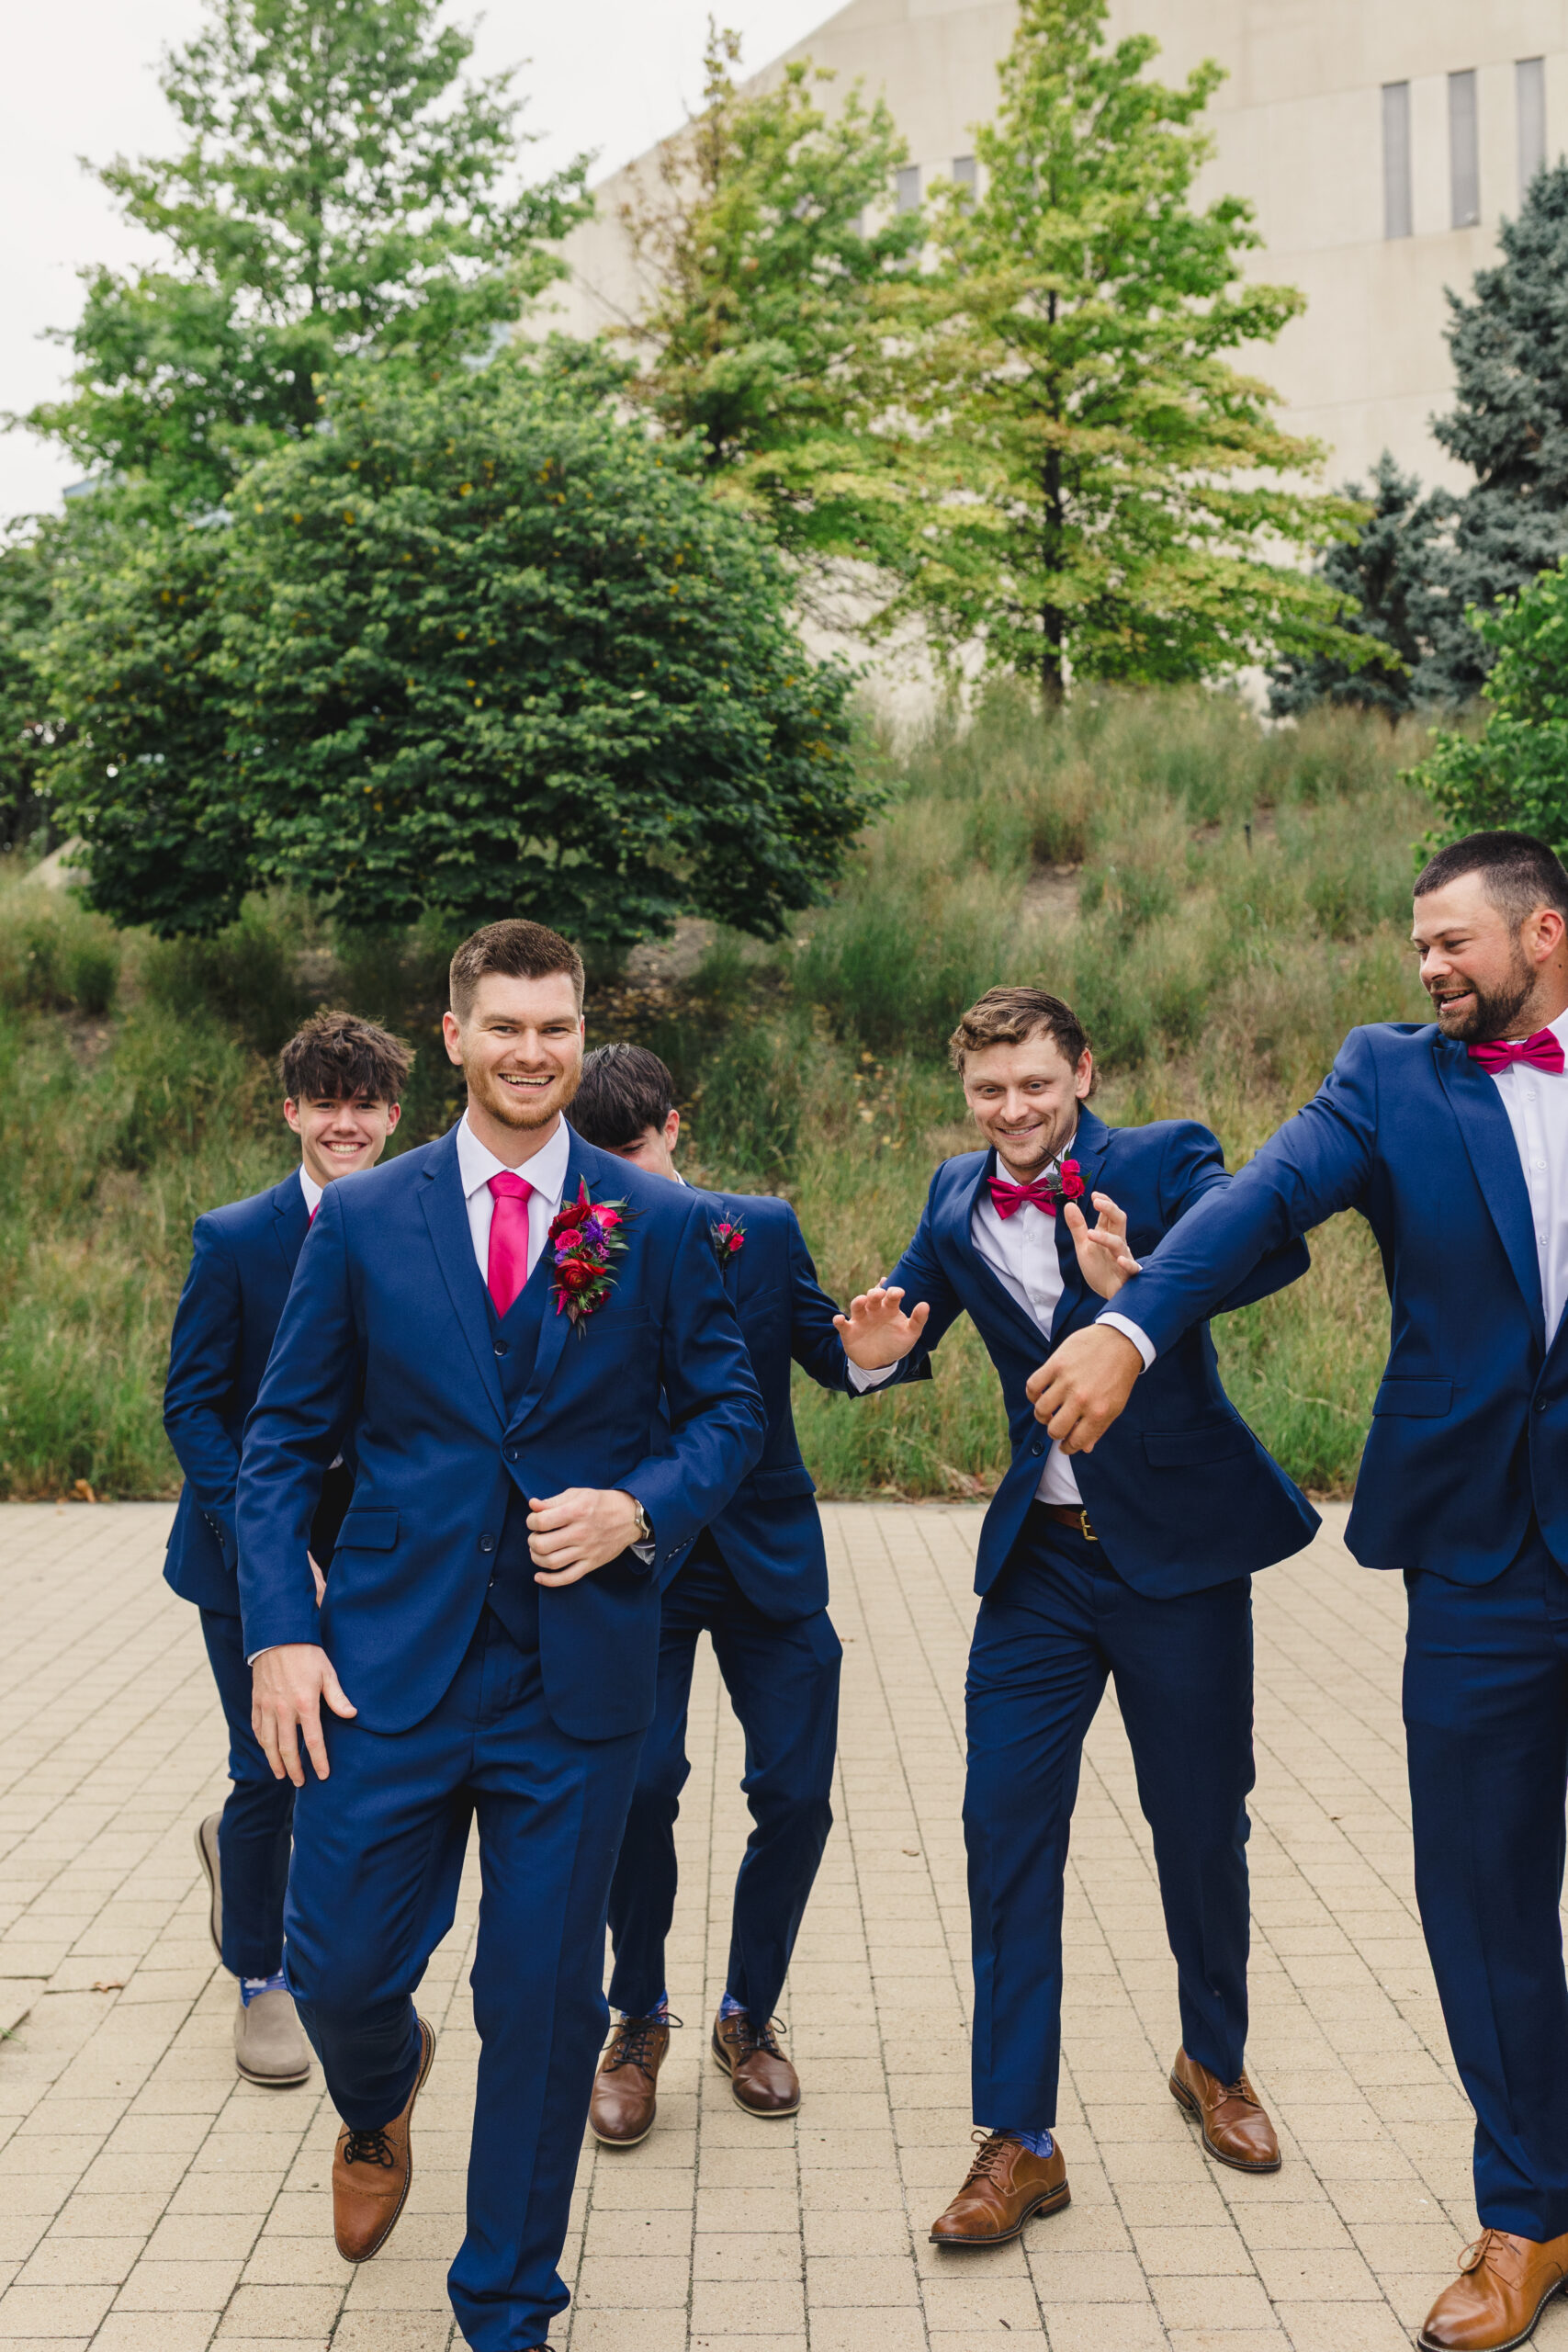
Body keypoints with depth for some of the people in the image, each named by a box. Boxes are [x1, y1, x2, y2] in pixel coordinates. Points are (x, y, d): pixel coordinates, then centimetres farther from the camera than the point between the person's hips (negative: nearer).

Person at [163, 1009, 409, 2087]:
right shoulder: (233, 1241, -9)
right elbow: (191, 1404, -8)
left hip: (371, 1553, 3)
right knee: (271, 1767, 2)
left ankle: (240, 1844, 47)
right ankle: (263, 1977, 25)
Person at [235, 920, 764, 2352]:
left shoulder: (662, 1228, 2)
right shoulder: (363, 1221, 3)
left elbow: (730, 1412, 7)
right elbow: (283, 1442, 5)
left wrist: (640, 1508, -13)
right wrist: (280, 1632, -5)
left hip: (577, 1678, 0)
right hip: (389, 1663, 1)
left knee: (545, 2001, 7)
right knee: (338, 1965, 5)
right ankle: (382, 2100, 45)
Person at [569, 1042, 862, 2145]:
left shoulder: (763, 1228, 0)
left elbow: (826, 1351, 3)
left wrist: (867, 1350, -19)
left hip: (768, 1555, 2)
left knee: (796, 1791, 0)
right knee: (639, 1785, -12)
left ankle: (750, 2015, 23)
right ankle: (639, 2024, 13)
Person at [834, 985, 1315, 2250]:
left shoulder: (1162, 1160, -11)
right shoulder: (958, 1200, 4)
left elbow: (1276, 1244, -29)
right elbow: (907, 1310, 17)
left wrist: (1139, 1286, -47)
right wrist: (876, 1350, -8)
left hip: (1178, 1549, -3)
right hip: (1042, 1561, 3)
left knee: (1201, 1824, 11)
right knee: (1007, 1826, -2)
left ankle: (1216, 2063, 38)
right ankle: (1019, 2141, 9)